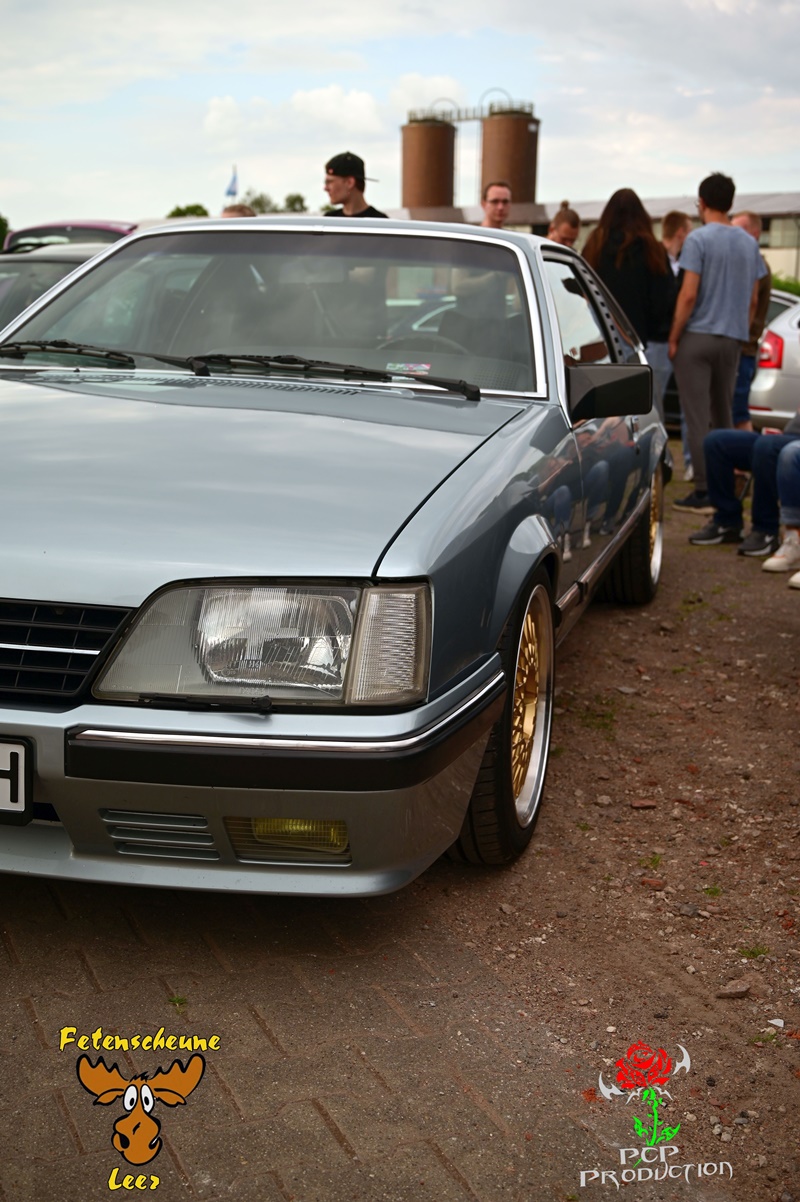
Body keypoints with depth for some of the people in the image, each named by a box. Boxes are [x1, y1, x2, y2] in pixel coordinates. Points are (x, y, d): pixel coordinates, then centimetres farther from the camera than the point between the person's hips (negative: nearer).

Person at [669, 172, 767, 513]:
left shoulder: (698, 239, -9)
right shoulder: (749, 243, 10)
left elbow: (688, 294, -14)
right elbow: (753, 299, 12)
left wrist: (673, 337, -8)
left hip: (697, 336, -6)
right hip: (732, 339, 6)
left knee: (697, 417, -4)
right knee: (723, 415, 15)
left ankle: (704, 492, -7)